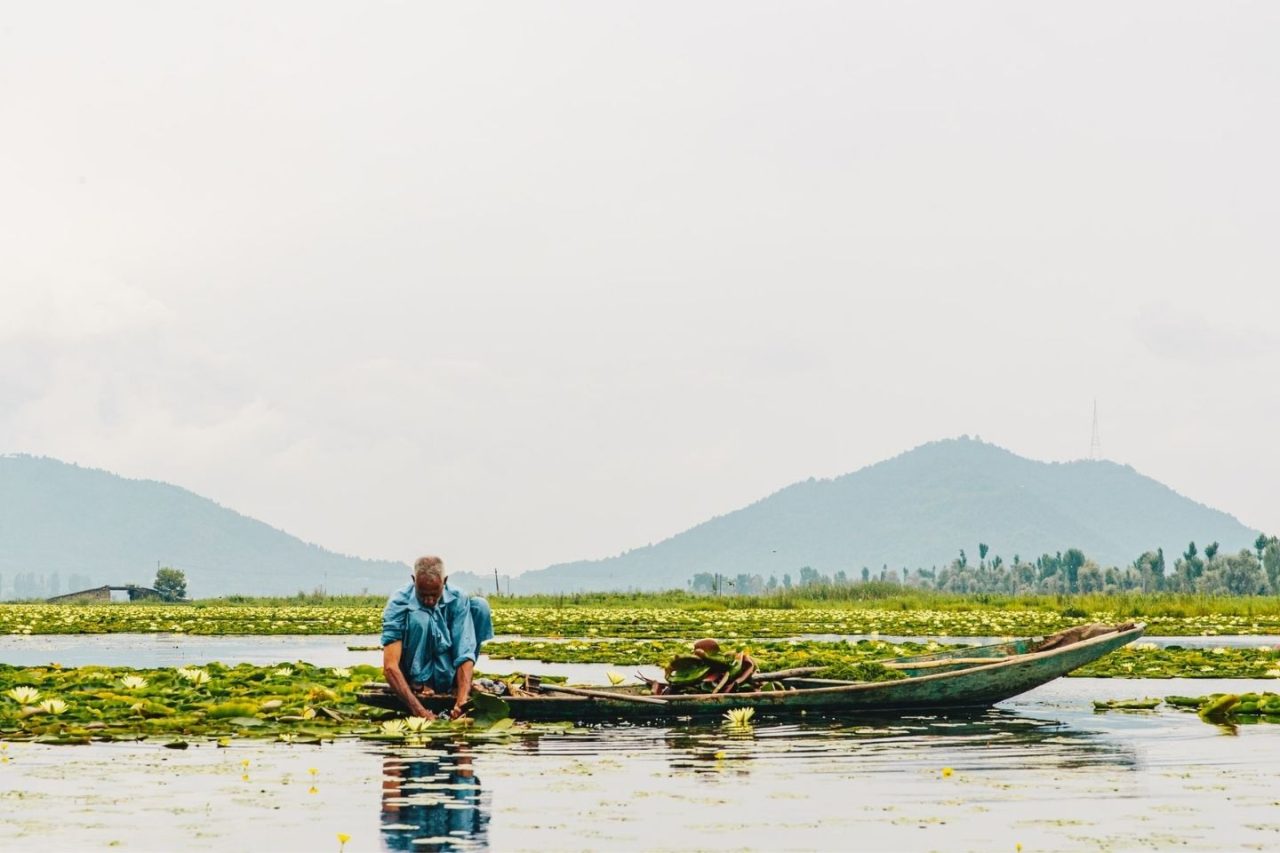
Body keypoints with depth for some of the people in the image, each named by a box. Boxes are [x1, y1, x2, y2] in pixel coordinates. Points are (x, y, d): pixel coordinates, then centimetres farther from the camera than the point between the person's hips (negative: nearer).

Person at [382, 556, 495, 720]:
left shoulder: (458, 600, -12)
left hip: (447, 674, 3)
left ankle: (458, 682, -5)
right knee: (420, 617, -30)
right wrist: (418, 709, -41)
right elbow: (390, 666, -29)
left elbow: (464, 655, -20)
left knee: (479, 605, -12)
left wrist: (462, 700, -37)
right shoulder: (398, 605, -21)